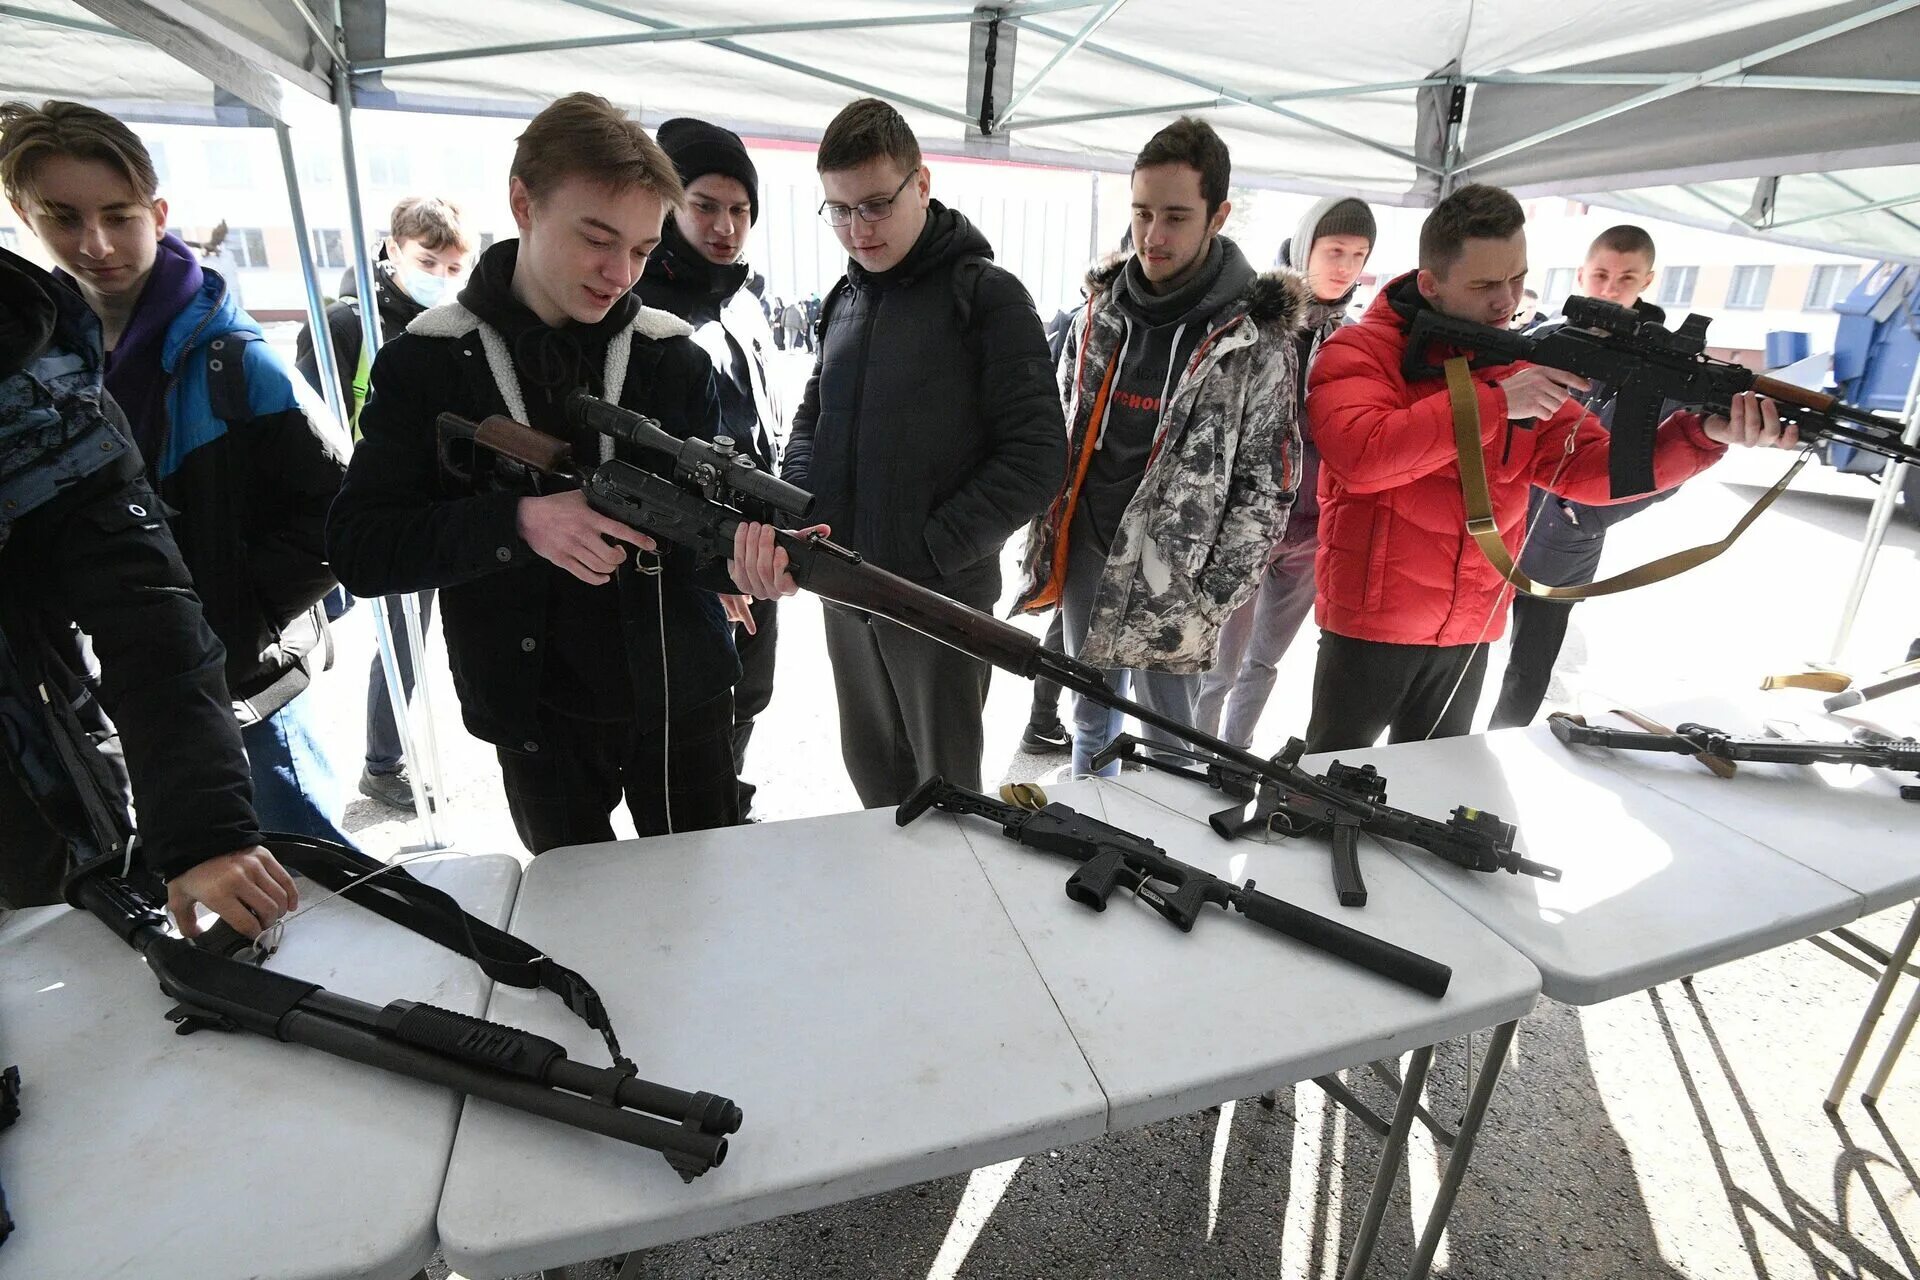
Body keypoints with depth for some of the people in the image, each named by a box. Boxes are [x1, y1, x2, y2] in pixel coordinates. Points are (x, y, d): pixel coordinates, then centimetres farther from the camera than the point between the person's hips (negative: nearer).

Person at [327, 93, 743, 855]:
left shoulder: (672, 357, -3)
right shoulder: (427, 363, -6)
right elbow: (357, 548, -10)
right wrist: (517, 521, -27)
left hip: (679, 705, 1)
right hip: (535, 723, 0)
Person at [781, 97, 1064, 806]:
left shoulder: (986, 295, -9)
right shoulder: (846, 298, 10)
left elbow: (1036, 454, -14)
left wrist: (932, 549, -19)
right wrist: (798, 514, -2)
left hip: (942, 594, -6)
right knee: (872, 772, 21)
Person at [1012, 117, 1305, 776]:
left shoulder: (1256, 338, -10)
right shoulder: (1098, 315, 4)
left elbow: (1266, 484, -8)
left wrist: (1213, 599, -12)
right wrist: (1044, 544, 9)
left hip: (1173, 580, -4)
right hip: (1085, 558, 5)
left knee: (1169, 739, 9)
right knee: (1092, 719, 21)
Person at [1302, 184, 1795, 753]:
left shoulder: (1524, 365, 7)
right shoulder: (1359, 351, -11)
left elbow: (1589, 467, 0)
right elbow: (1360, 455, -28)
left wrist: (1703, 434, -17)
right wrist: (1492, 402, -27)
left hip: (1470, 632, 6)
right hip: (1370, 623, -5)